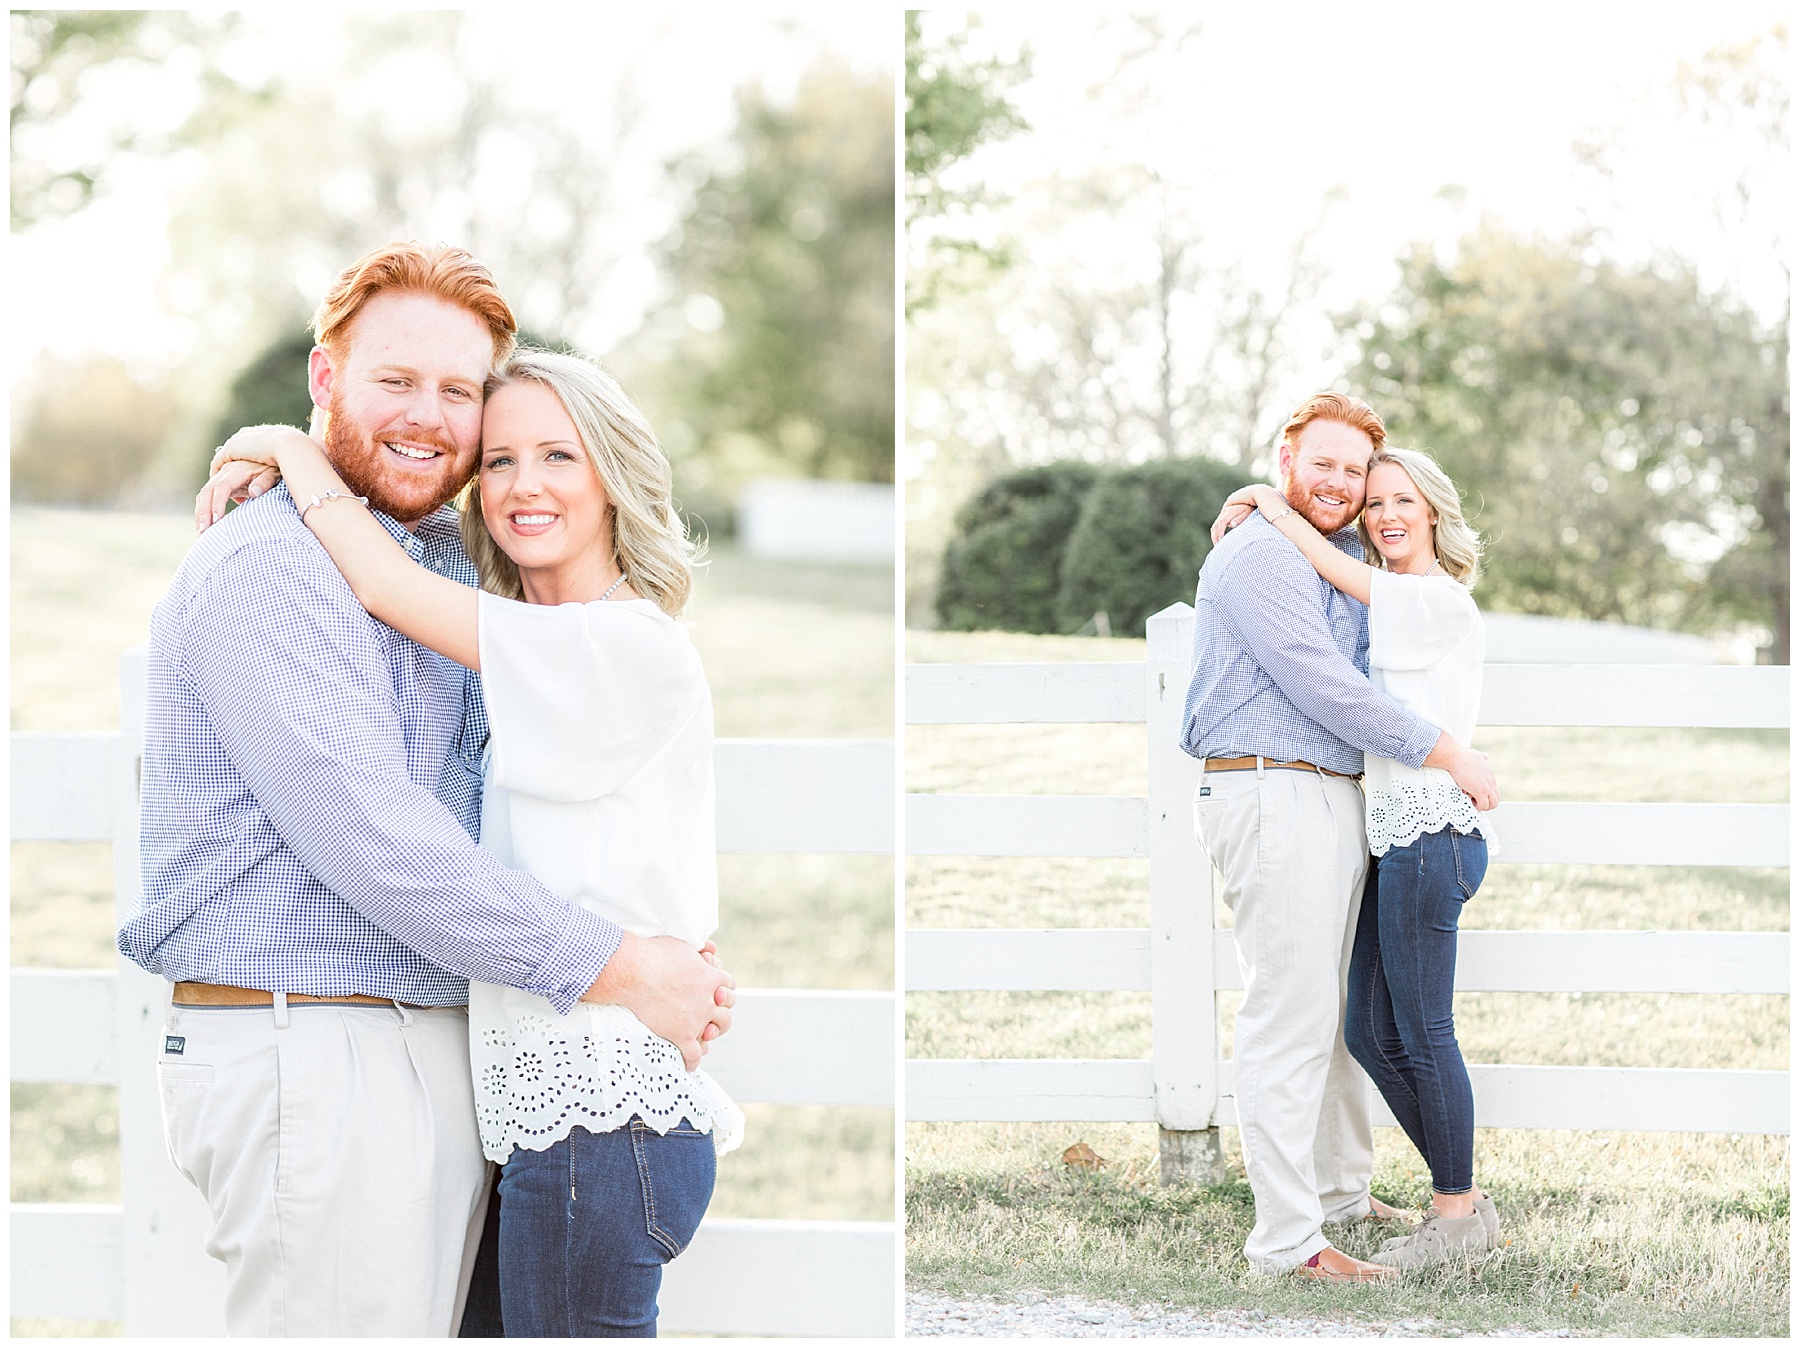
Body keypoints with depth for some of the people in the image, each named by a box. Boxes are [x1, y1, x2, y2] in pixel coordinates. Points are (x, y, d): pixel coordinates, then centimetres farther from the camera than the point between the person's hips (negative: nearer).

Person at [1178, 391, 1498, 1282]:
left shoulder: (1348, 557, 19)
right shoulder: (1258, 555, -10)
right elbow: (1322, 686, -17)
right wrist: (1446, 753, -13)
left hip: (1336, 798, 10)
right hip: (1271, 797, -10)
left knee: (1340, 1009, 16)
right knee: (1290, 1019, -10)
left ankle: (1341, 1192, 27)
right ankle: (1286, 1242, -8)